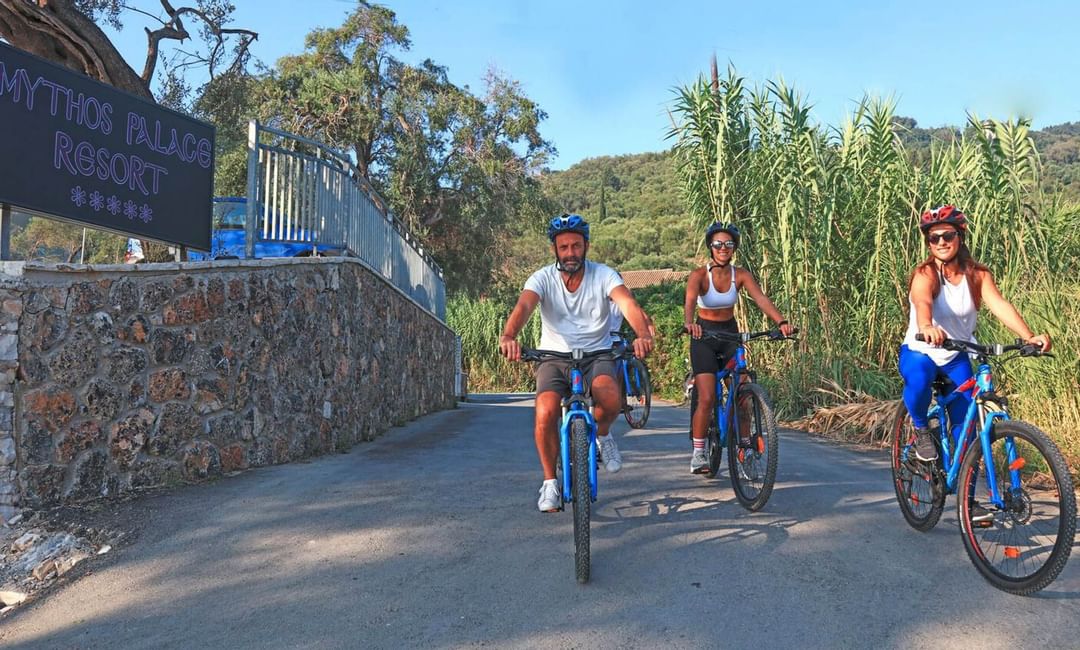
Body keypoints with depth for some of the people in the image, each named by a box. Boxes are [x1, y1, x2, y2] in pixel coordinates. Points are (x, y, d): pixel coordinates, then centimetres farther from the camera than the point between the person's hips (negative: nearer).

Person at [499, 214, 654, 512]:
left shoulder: (603, 275, -8)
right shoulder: (543, 278, -8)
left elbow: (628, 303, -26)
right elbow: (523, 306, -27)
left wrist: (643, 335, -48)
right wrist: (508, 336, -50)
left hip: (597, 355, 0)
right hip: (554, 357, 1)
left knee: (610, 398, -32)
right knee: (545, 413, -24)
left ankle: (601, 433, 5)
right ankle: (550, 482, -1)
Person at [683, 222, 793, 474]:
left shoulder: (741, 275, -6)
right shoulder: (699, 275, -15)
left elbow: (761, 299, -19)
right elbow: (690, 301, -32)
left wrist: (781, 322, -36)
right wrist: (689, 323, -54)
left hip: (730, 335, 3)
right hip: (704, 337, -3)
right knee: (707, 399, -11)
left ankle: (745, 446, 15)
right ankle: (698, 453, 3)